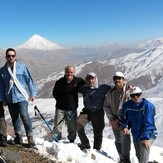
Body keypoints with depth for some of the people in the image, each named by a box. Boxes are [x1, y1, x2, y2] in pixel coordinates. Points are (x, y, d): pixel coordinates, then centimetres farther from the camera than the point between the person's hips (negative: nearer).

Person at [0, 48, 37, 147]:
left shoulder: (22, 67, -3)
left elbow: (29, 80, 0)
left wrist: (33, 93, -2)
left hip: (21, 97, -4)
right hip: (10, 98, 4)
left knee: (24, 116, -13)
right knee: (14, 118, 13)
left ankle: (30, 136, -2)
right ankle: (18, 135, 28)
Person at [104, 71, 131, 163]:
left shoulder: (128, 91, -10)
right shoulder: (110, 93, 5)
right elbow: (106, 106, 10)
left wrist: (119, 119, -15)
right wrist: (111, 118, -2)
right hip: (114, 121, 5)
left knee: (125, 139, -11)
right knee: (118, 141, 14)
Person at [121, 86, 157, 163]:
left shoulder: (148, 105, -20)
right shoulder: (127, 105, -6)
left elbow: (148, 123, -23)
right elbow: (124, 118, 8)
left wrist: (146, 138, -28)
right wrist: (124, 127, -10)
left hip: (148, 134, -5)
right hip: (135, 134, 6)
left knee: (144, 149, -27)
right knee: (138, 154, 20)